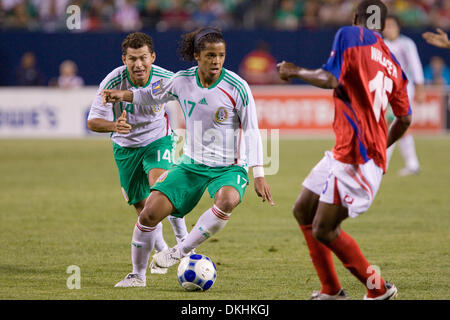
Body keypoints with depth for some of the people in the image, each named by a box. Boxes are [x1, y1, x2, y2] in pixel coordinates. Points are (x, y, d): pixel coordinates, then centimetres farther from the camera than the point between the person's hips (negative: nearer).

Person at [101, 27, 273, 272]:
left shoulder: (237, 88, -13)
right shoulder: (182, 81, -2)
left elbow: (251, 132, -9)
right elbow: (152, 95, 17)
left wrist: (258, 174, -15)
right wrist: (124, 95, -1)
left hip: (229, 167, -3)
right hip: (191, 164, 4)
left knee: (227, 201, -38)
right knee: (149, 213, -9)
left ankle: (181, 250, -21)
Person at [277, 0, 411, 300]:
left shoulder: (349, 35, -5)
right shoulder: (393, 65, 16)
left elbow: (330, 79, -19)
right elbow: (404, 120, 18)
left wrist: (296, 71, -2)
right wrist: (381, 147, 34)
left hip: (355, 157, -9)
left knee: (323, 230, -6)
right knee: (303, 211, 16)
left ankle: (378, 288, 3)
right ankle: (331, 291, 19)